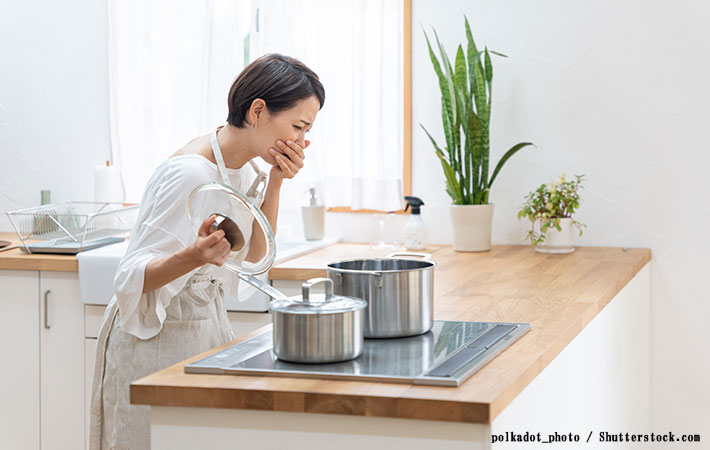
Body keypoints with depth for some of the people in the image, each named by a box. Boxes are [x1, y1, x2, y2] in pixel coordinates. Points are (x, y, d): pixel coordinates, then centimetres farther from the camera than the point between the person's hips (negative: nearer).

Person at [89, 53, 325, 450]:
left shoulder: (242, 166, 1)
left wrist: (276, 181, -4)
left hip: (208, 326, 9)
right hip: (159, 339, -9)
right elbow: (132, 279, -25)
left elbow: (252, 255, 9)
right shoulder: (191, 174, -25)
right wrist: (194, 256, -45)